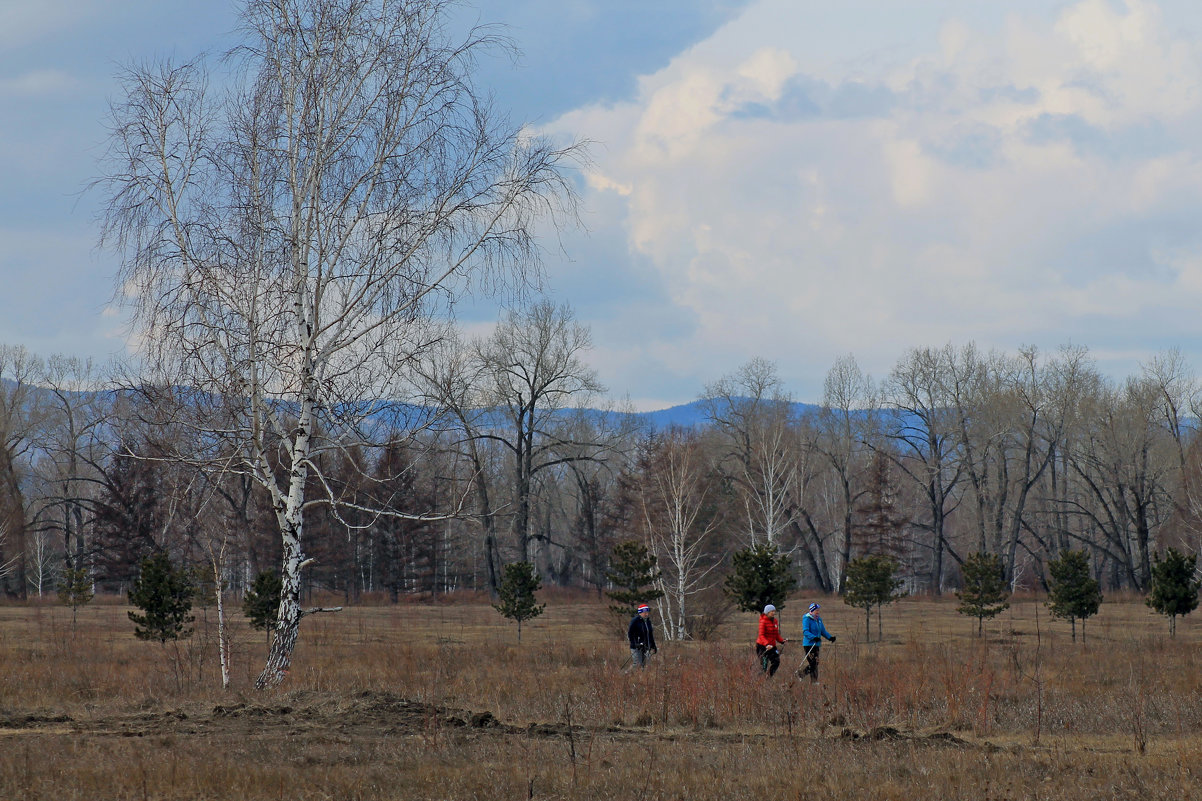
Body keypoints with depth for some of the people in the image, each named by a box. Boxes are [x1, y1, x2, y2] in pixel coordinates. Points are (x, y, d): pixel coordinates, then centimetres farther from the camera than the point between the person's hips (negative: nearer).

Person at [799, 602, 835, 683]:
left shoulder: (818, 619, 14)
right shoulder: (806, 619, -10)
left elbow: (823, 631, 21)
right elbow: (805, 631, -19)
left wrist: (830, 637, 6)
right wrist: (814, 637, -33)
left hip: (816, 644, 8)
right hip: (809, 644, -8)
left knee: (816, 663, 5)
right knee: (812, 663, -12)